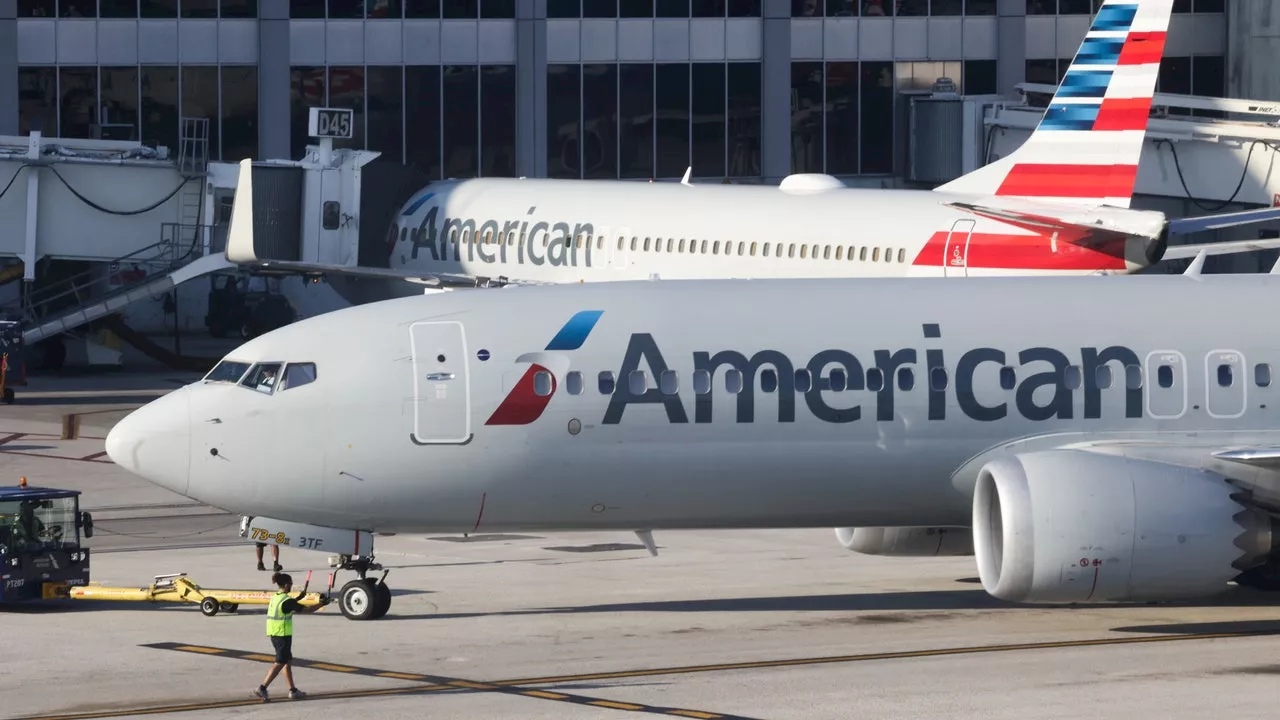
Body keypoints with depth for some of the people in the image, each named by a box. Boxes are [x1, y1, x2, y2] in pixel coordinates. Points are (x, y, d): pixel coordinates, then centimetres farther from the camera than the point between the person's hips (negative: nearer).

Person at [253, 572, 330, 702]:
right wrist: (322, 604, -2)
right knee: (280, 664, -5)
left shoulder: (275, 598, 8)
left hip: (274, 634, 9)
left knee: (288, 661, 16)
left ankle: (293, 691, 21)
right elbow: (307, 610, -14)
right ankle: (262, 688, -10)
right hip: (283, 635, -9)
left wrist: (298, 598, 34)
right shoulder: (287, 601, -17)